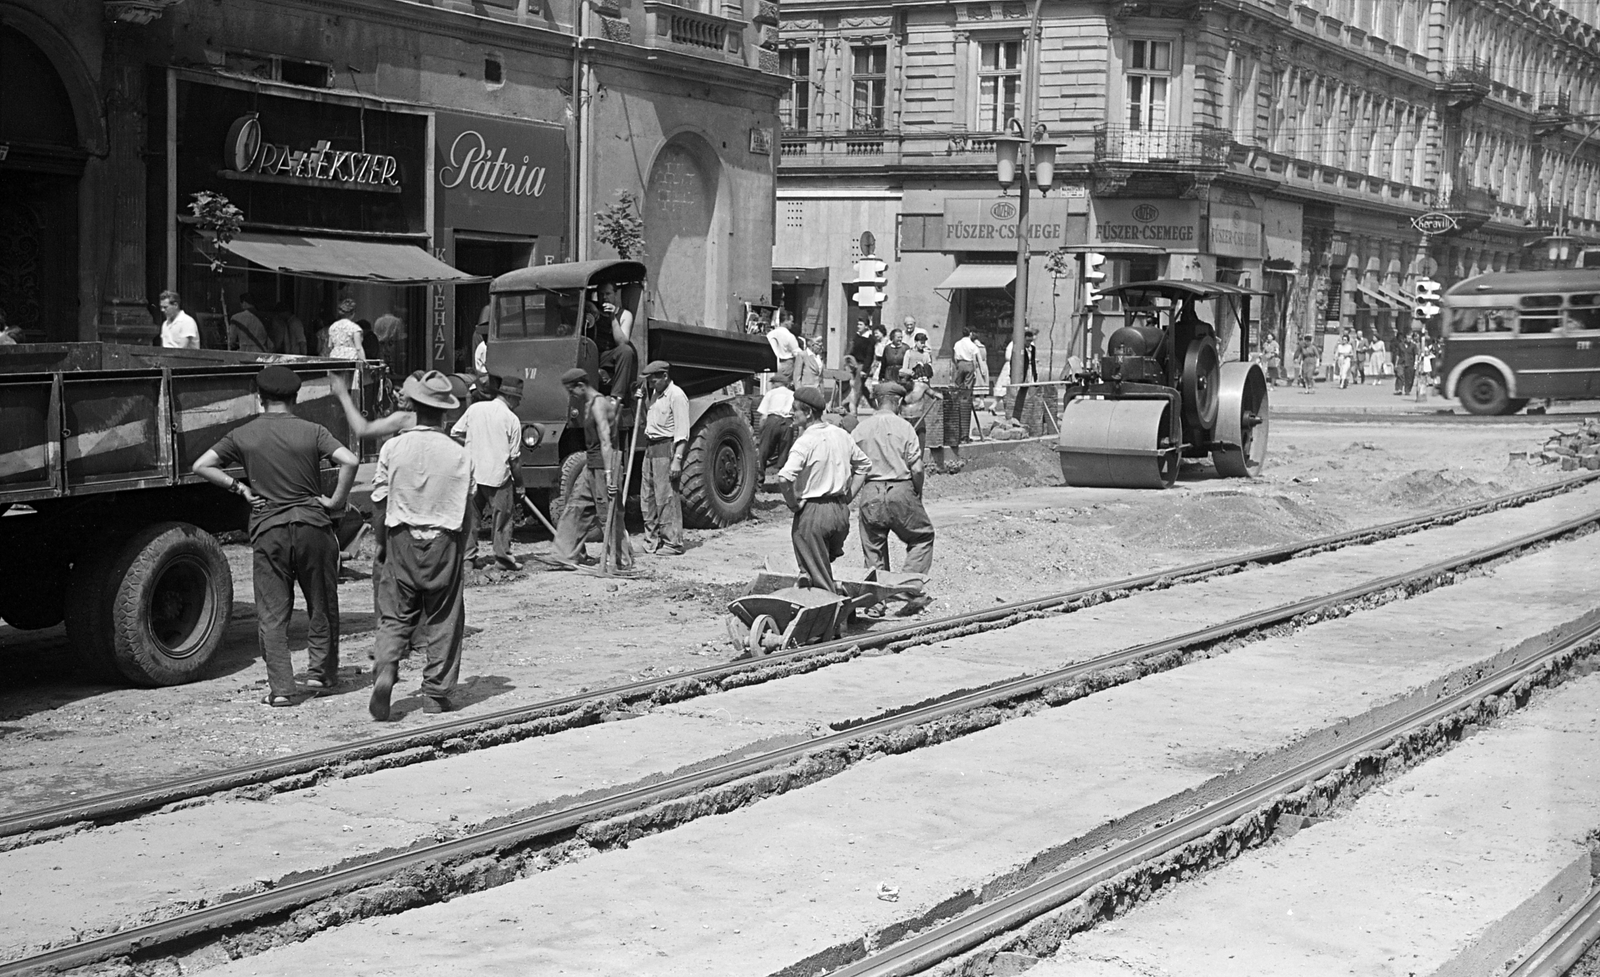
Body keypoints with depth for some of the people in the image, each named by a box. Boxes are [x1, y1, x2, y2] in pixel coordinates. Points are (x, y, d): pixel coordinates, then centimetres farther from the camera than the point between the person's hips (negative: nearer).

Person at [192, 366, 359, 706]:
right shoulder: (312, 431, -1)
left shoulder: (243, 435, 2)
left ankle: (280, 688, -1)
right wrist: (336, 500, -5)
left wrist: (239, 487, 6)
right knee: (322, 603, 16)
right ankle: (321, 672, 22)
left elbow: (201, 466, 1)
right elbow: (350, 461, -15)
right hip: (312, 524, 0)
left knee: (272, 612, 4)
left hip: (268, 528, 0)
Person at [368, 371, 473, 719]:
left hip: (401, 538, 1)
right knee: (442, 620, 8)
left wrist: (381, 543, 13)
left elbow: (379, 501, 0)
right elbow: (466, 506, 0)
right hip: (444, 540, 0)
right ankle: (436, 693, 11)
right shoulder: (459, 453, -5)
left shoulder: (393, 447, -4)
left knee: (395, 616, 8)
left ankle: (384, 671, -14)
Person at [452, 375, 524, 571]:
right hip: (498, 474, -3)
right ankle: (502, 556, 6)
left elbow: (455, 433, 9)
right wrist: (516, 478, 8)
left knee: (469, 514, 11)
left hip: (472, 472, 4)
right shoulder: (512, 419, -5)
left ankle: (467, 556, 11)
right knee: (502, 515, 6)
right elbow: (515, 456, -4)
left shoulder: (475, 409, 4)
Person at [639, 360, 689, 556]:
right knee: (647, 497, 11)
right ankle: (652, 541, 20)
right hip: (650, 447, 10)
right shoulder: (656, 394, 17)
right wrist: (640, 402, 17)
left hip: (667, 447, -10)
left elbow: (682, 432, -16)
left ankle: (672, 543, -4)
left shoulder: (676, 396, -11)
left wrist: (677, 459, -21)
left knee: (666, 497, -8)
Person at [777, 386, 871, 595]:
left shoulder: (806, 441, -16)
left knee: (820, 580, 2)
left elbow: (784, 477, -28)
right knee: (825, 567, 23)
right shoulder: (841, 435, 7)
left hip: (812, 513, -6)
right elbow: (864, 465, 19)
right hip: (841, 511, 6)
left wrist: (793, 503, -12)